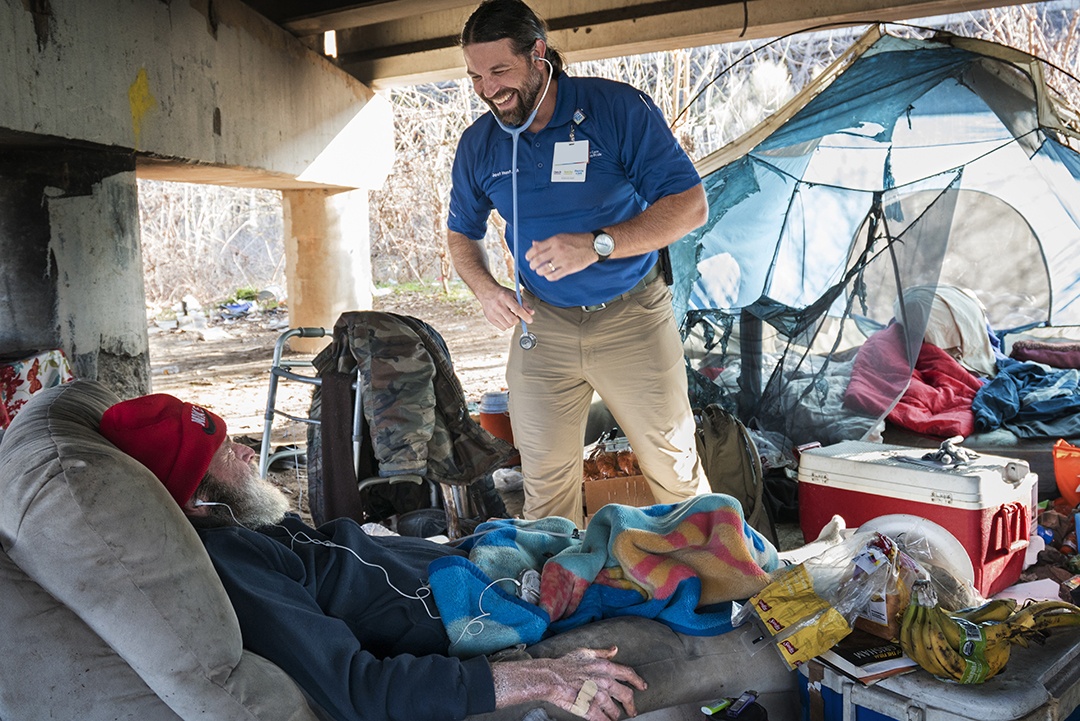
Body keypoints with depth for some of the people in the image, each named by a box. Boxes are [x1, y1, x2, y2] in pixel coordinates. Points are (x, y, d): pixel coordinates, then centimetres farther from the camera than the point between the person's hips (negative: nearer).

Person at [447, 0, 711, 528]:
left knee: (674, 467, 7)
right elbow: (462, 233, 14)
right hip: (540, 325, 3)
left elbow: (689, 205, -15)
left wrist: (597, 245, -27)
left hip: (632, 320, -2)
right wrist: (486, 290, -8)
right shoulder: (478, 143, 1)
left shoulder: (617, 107, -12)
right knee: (544, 481, 5)